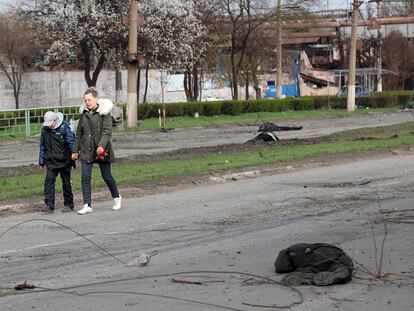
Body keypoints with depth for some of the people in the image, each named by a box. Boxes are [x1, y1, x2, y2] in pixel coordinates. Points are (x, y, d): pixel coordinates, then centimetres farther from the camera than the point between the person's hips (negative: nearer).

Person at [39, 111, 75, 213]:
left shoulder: (64, 128, -9)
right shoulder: (45, 129, 5)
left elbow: (71, 143, -5)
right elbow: (42, 146, 13)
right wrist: (41, 161, 13)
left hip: (64, 161, -3)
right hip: (51, 162, 3)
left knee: (66, 182, 6)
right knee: (49, 180, -10)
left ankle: (68, 204, 15)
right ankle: (49, 204, -13)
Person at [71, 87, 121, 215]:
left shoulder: (104, 112, -6)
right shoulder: (84, 113, 9)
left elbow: (107, 131, -14)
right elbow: (79, 133, 15)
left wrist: (102, 145, -28)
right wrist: (75, 150, 12)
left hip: (102, 150, -4)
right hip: (86, 150, 4)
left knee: (107, 176, 7)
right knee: (85, 177, -5)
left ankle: (116, 197, 30)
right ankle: (87, 205, -3)